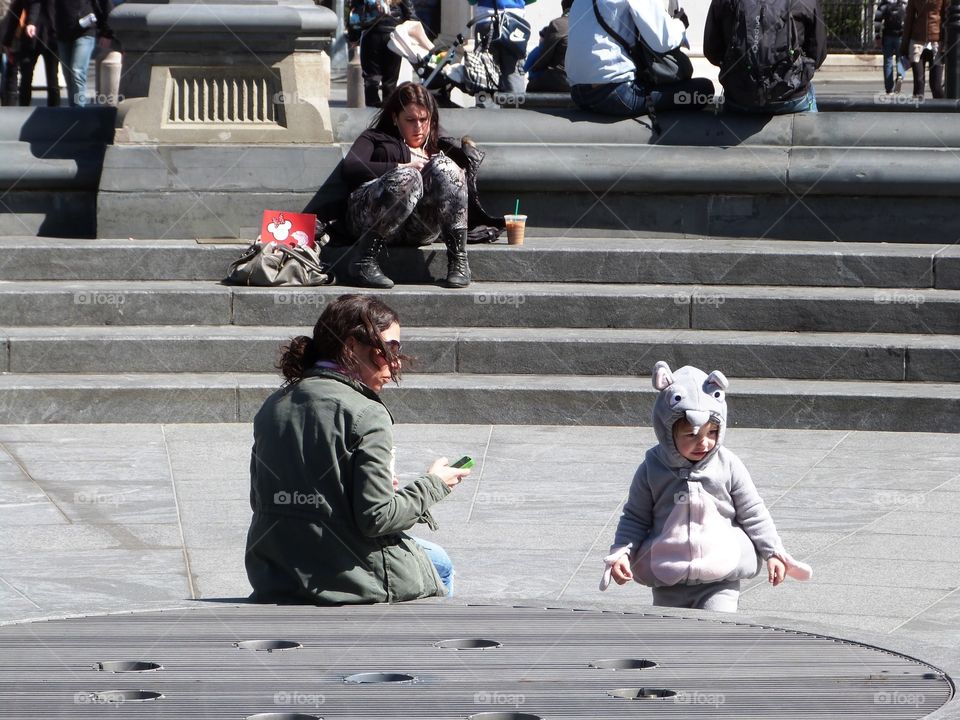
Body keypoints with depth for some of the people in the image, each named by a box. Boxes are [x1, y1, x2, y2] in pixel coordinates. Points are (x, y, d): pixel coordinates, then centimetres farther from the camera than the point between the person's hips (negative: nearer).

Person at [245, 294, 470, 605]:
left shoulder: (273, 407, 4)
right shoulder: (366, 416, -17)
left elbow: (260, 499, 10)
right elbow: (376, 518, -19)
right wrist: (432, 485, -1)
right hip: (350, 582, -7)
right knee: (439, 564, 25)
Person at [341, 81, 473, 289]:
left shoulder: (439, 148, 34)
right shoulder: (375, 139, 26)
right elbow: (349, 169, 4)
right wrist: (402, 168, -3)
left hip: (422, 229, 2)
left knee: (443, 166, -23)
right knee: (408, 178, -33)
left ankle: (458, 261, -33)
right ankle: (363, 262, -32)